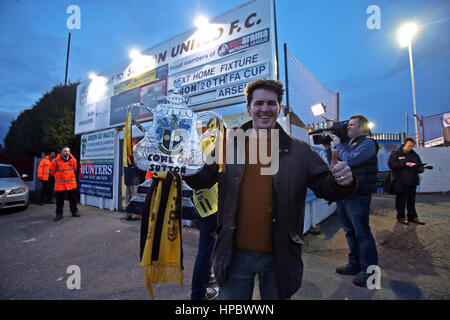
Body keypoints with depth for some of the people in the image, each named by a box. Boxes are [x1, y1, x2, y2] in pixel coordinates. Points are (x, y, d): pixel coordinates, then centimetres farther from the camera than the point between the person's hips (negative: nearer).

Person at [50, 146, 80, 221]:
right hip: (60, 184, -2)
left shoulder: (73, 160, -1)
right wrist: (58, 177, 12)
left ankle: (74, 212, 24)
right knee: (59, 200, 4)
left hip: (71, 183, 3)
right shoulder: (56, 161, -10)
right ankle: (59, 214, 17)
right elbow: (52, 171, 5)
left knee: (73, 199, 11)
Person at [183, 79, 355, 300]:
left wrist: (342, 182, -21)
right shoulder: (228, 145, -2)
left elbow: (326, 188, 1)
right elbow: (202, 180, 1)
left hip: (279, 257, 0)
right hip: (235, 255, 1)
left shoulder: (299, 151, -3)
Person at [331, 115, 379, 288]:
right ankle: (355, 264, 29)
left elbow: (350, 160, -20)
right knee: (350, 231, 16)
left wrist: (338, 144, -7)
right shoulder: (348, 143, 17)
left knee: (362, 233, 0)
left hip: (358, 196, -8)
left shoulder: (367, 143, -7)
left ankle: (369, 270, 15)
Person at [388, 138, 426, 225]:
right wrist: (405, 164, -19)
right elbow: (391, 165, -12)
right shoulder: (395, 154, 1)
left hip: (412, 182, 5)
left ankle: (412, 217, 20)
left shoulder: (415, 155, 16)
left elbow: (420, 166, 16)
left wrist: (420, 168, -8)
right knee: (401, 200, 2)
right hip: (400, 182, -5)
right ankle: (400, 217, 12)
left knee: (412, 200, 10)